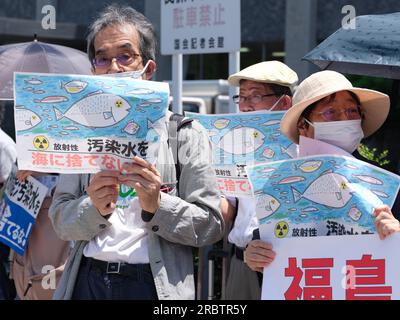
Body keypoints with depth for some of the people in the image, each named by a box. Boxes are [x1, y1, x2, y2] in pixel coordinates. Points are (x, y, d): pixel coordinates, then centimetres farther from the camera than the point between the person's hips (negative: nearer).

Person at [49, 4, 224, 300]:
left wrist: (156, 206, -20)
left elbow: (211, 227, -4)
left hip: (154, 284, -2)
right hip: (87, 279, 3)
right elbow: (61, 220, 4)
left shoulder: (185, 134, -2)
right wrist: (95, 209, -16)